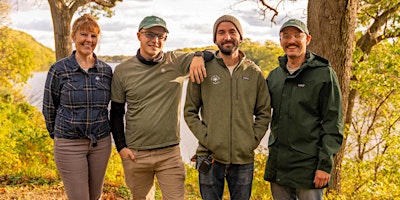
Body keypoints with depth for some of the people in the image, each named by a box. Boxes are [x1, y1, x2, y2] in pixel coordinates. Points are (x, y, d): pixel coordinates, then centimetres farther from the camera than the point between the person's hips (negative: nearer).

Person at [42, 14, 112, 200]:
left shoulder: (106, 70, 3)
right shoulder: (59, 69, -6)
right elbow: (49, 107, 3)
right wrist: (57, 135, 10)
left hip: (101, 143, 4)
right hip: (69, 145, -3)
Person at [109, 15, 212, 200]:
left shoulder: (177, 62, -2)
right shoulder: (122, 71, 0)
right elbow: (116, 112, 7)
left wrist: (199, 57, -24)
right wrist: (121, 147, 0)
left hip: (170, 153, -1)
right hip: (135, 155, 1)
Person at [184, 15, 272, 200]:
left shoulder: (254, 73, 4)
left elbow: (264, 113, 10)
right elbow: (190, 111, 2)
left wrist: (253, 140, -2)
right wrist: (205, 138, -8)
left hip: (244, 158, 2)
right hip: (210, 157, -1)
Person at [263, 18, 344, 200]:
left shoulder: (324, 74, -5)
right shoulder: (274, 76, 11)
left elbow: (333, 124, -8)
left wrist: (325, 164, -13)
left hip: (308, 167, -5)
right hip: (277, 166, 5)